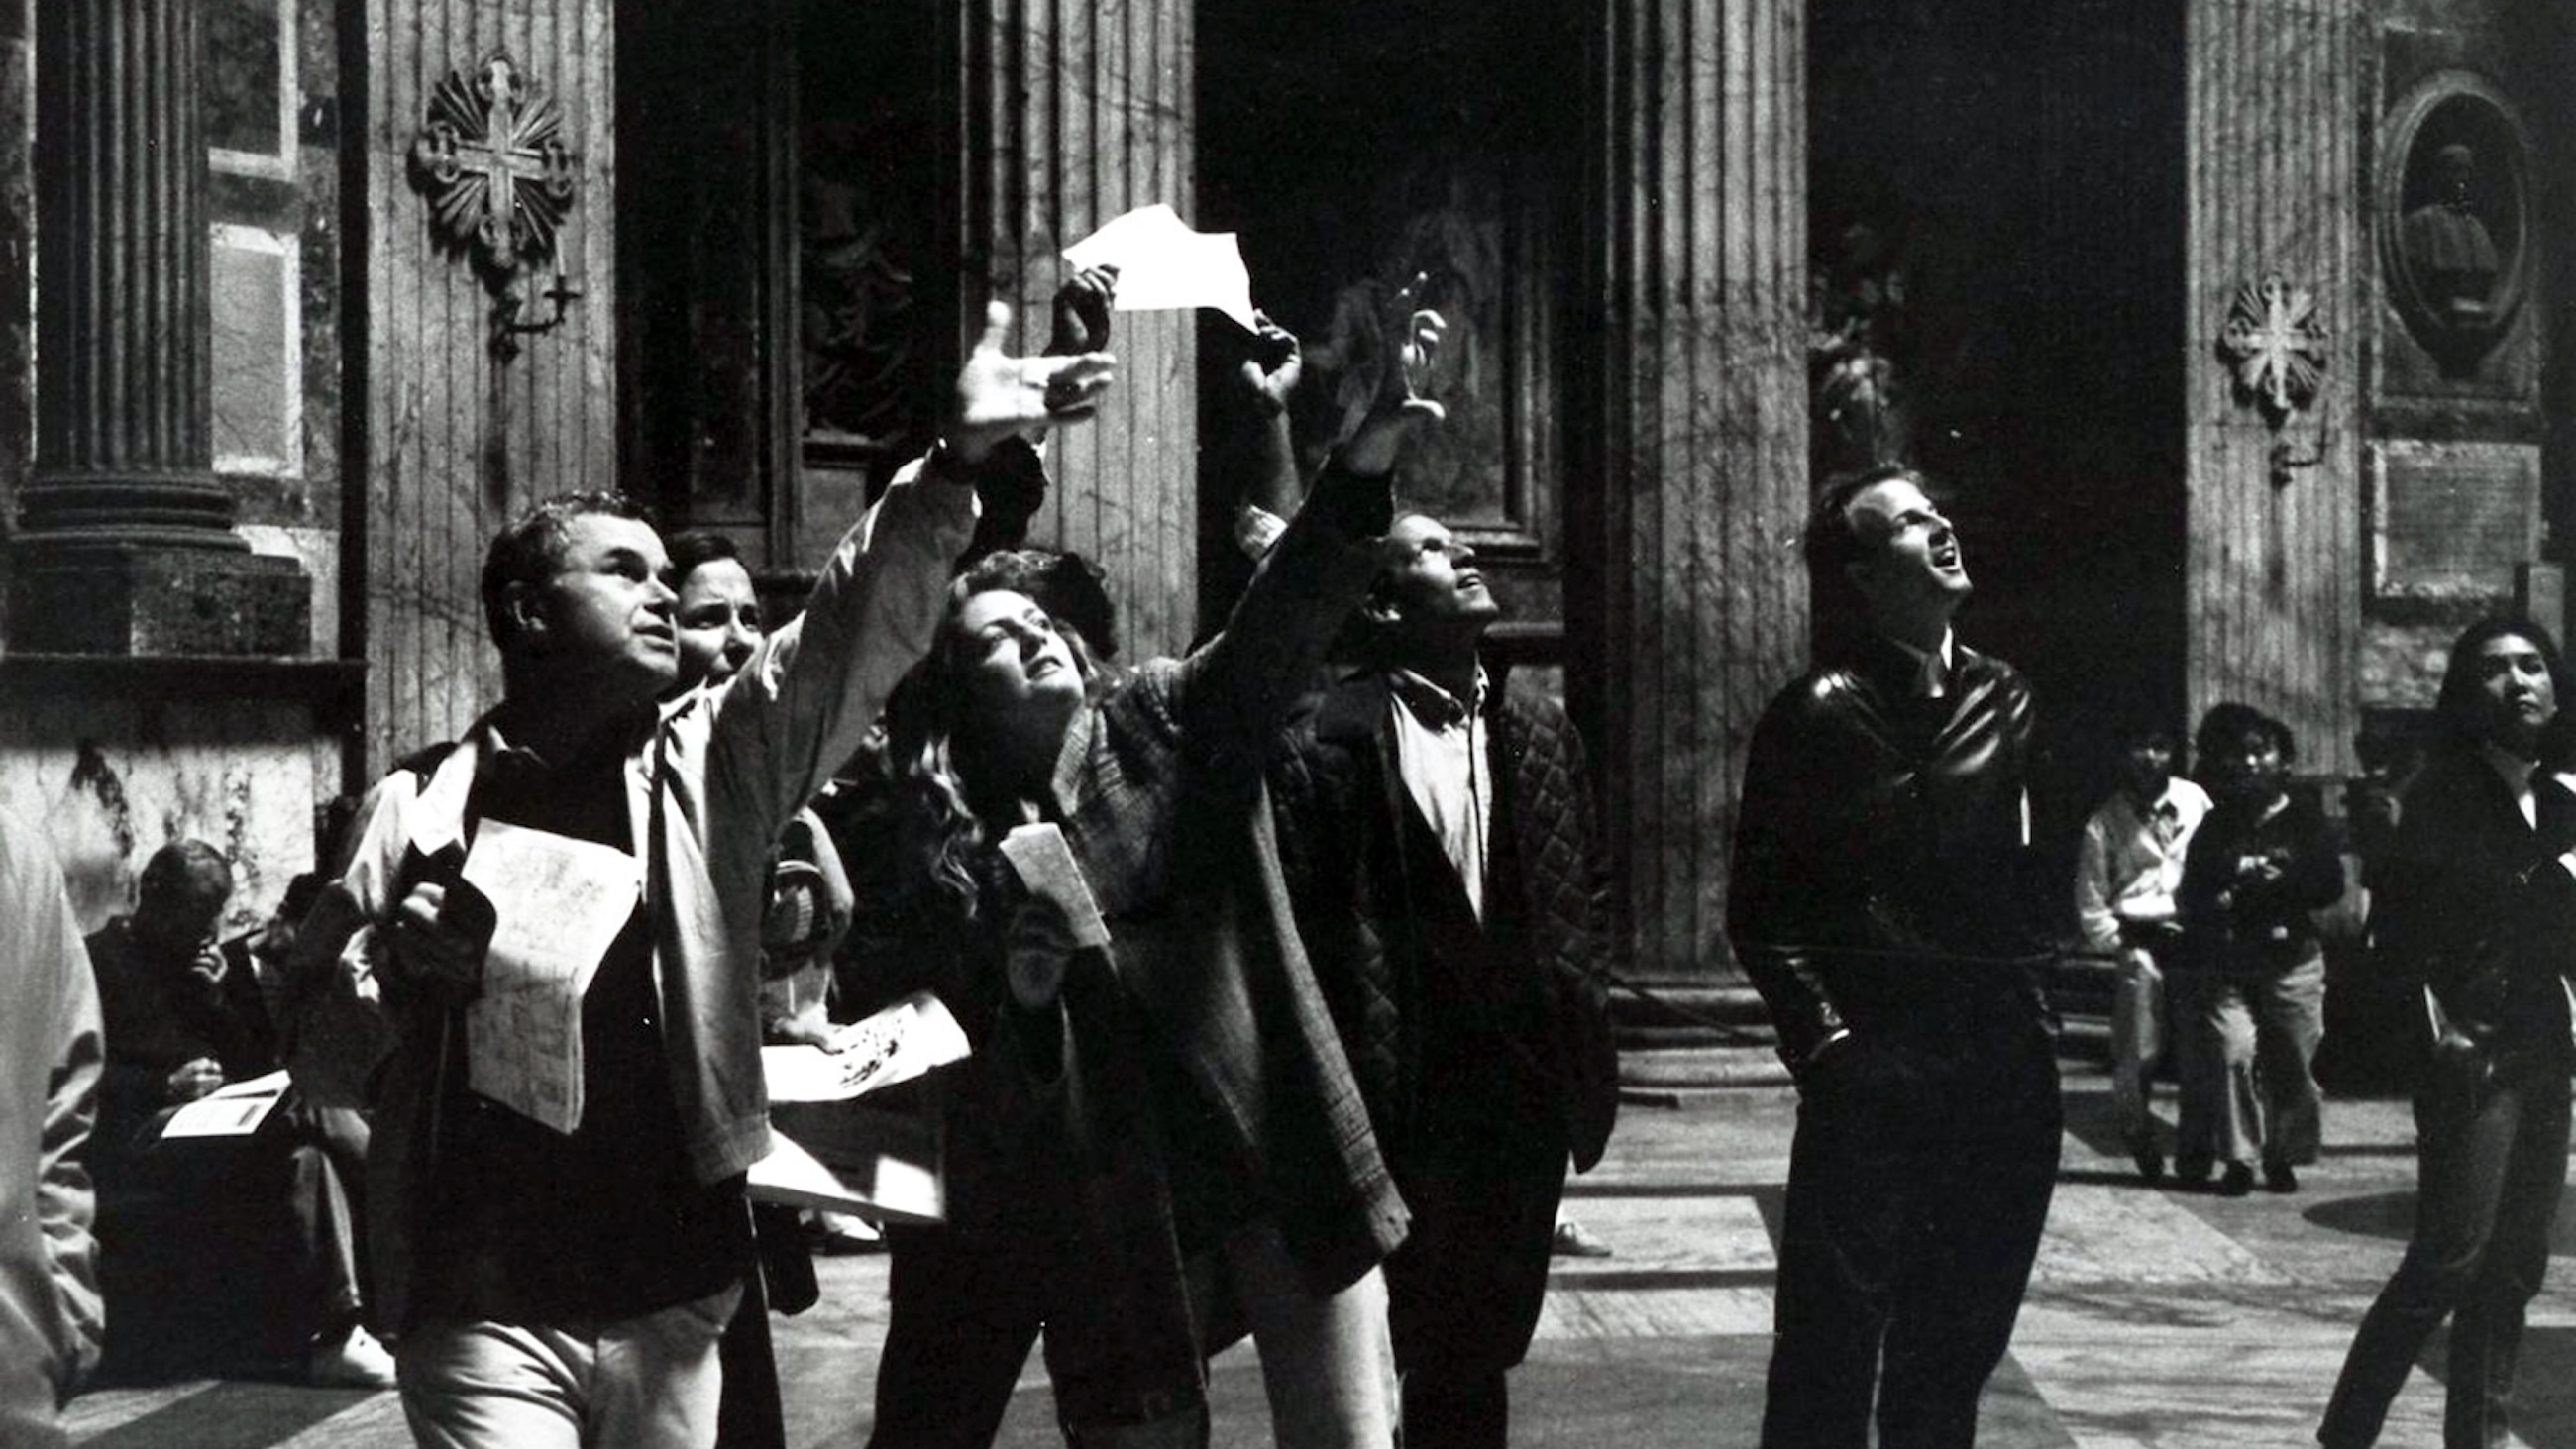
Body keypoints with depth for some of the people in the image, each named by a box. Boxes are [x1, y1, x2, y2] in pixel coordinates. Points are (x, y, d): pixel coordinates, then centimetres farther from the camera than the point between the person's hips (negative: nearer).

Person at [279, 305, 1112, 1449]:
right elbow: (318, 1051, 8)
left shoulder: (711, 766, 8)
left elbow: (855, 636, -6)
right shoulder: (422, 806, 3)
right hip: (482, 1309, -2)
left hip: (670, 1300, 3)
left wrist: (954, 464, -19)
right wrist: (394, 963, -13)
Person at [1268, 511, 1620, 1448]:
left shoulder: (1539, 727, 10)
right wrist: (1350, 1079, -12)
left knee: (1481, 1354, 14)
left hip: (1525, 1091, 5)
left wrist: (1577, 1024, 9)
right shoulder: (1329, 738, -9)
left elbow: (1585, 889, 17)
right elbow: (1299, 913, -10)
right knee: (1375, 1364, 4)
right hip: (1402, 1093, -5)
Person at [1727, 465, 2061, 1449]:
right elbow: (1763, 909, -7)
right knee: (1829, 1364, -1)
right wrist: (1824, 1038, -15)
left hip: (2003, 1074, 5)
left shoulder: (2001, 698, 10)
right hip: (1876, 1079, -5)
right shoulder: (1818, 713, -6)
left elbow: (2029, 875, 16)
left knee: (1954, 1362, 14)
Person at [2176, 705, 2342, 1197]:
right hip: (2226, 966, 1)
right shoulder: (2215, 829, 12)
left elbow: (2331, 886, -1)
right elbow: (2192, 897, 9)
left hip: (2293, 961, -1)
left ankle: (2282, 1157, 14)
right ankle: (2239, 1158, -4)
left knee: (2292, 1063, -2)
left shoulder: (2306, 821, 7)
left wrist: (2273, 883, -11)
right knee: (2232, 1052, -13)